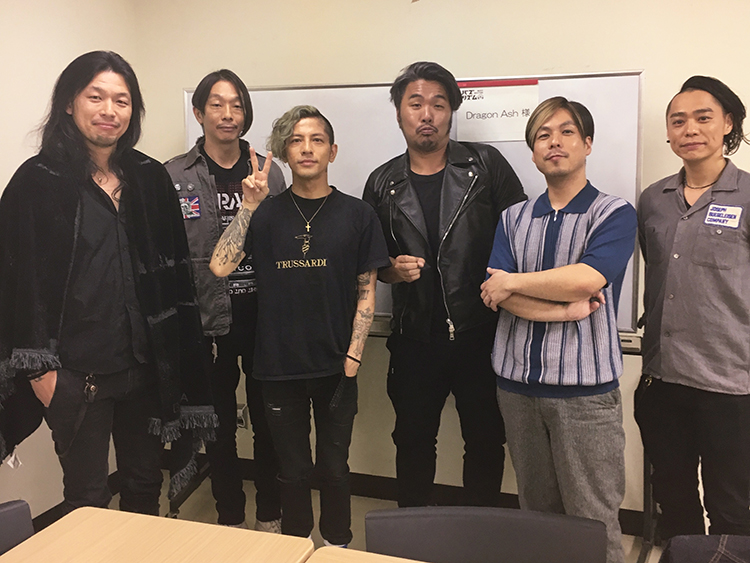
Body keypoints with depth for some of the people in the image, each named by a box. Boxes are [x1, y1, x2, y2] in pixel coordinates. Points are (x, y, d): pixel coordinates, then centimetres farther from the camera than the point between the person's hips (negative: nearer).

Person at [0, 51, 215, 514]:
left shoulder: (150, 178, 6)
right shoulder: (39, 181, -6)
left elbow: (175, 272, 7)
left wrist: (173, 352, 4)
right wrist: (38, 366, -10)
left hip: (145, 362, 4)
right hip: (75, 368, -4)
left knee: (145, 484, 17)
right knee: (87, 497, 7)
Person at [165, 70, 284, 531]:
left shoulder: (268, 172, 5)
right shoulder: (174, 177, -1)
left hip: (264, 318, 1)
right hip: (208, 323, -1)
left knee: (269, 421, 11)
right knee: (220, 424, 12)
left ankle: (271, 516, 30)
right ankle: (230, 517, 31)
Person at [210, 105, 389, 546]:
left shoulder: (356, 214, -1)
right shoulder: (266, 214, 1)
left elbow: (366, 292, 0)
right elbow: (221, 266, -11)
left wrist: (353, 357, -6)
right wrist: (249, 205, -16)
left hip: (335, 367, 0)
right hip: (280, 365, 1)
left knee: (334, 467, 14)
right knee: (293, 469, 15)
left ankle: (337, 545, 36)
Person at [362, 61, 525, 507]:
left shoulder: (486, 166, -1)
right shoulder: (383, 184, 6)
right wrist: (392, 269, -7)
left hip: (481, 333, -1)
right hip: (416, 339, 2)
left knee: (486, 443, 11)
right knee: (414, 441, 14)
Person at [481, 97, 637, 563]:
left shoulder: (615, 213, -2)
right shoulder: (514, 219, 10)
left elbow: (586, 279, -19)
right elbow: (496, 294, -2)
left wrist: (514, 283, -8)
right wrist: (564, 309, -13)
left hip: (585, 388, -3)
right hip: (518, 384, 4)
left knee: (593, 520, 3)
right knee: (536, 510, 15)